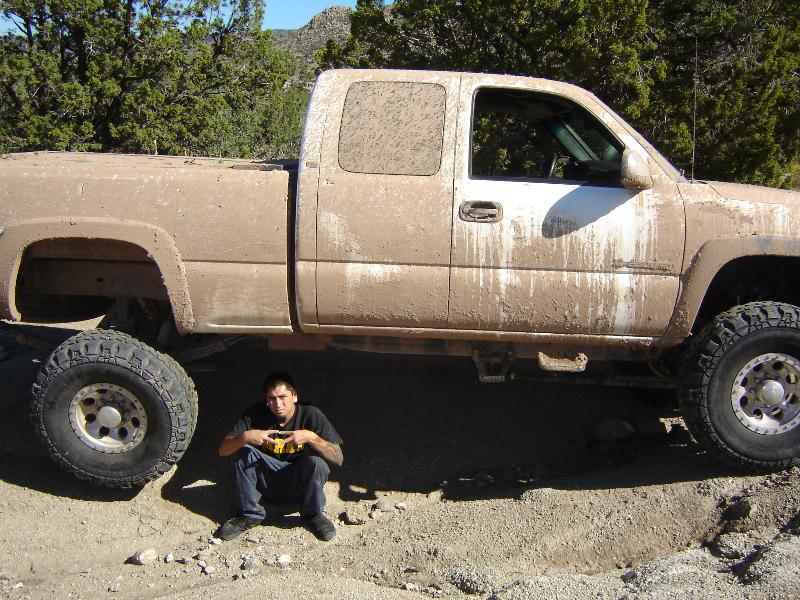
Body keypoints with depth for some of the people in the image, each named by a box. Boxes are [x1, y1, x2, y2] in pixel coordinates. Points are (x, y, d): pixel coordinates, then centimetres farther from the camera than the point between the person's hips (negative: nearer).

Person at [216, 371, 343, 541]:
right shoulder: (256, 414, -12)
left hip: (299, 483, -2)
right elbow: (223, 450, -15)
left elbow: (338, 458, -22)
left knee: (316, 461, -31)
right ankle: (249, 514, -6)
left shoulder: (311, 415, -16)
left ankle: (313, 514, -5)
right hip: (267, 482, 2)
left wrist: (312, 437, -37)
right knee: (242, 450, -20)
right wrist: (245, 436, -35)